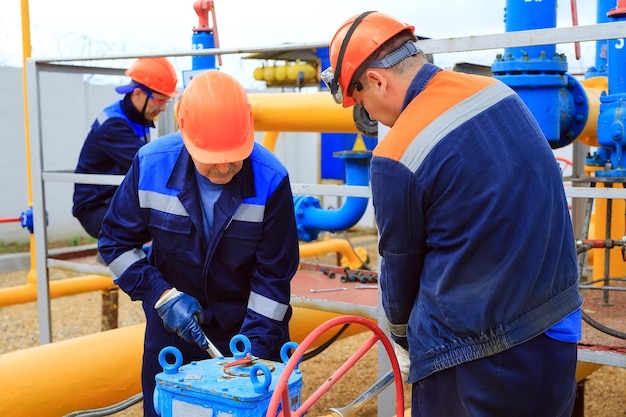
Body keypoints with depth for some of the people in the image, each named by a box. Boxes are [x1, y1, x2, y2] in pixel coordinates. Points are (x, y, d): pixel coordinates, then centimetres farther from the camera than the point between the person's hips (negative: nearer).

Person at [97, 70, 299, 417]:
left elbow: (274, 275, -16)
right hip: (172, 324, 2)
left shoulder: (271, 179, -23)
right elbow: (116, 241, -6)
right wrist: (162, 295, -16)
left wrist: (256, 344, -21)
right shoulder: (151, 165, -18)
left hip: (250, 321, -1)